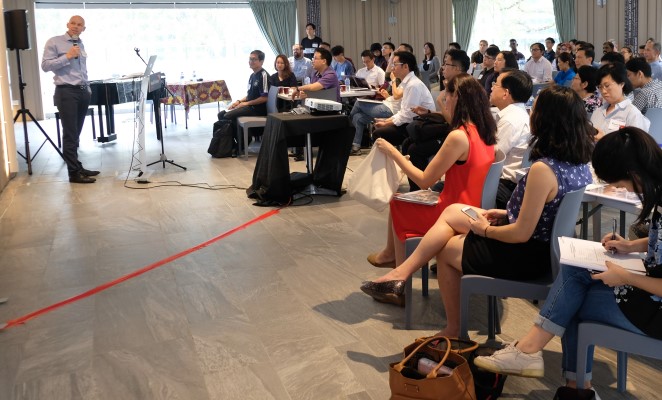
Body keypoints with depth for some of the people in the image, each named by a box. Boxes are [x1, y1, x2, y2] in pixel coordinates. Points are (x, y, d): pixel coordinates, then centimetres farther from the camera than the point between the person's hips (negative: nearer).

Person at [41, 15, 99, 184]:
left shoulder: (81, 44, 18)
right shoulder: (54, 42, -3)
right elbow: (45, 65, -11)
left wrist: (88, 89, 19)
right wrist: (67, 56, -16)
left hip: (83, 92, 7)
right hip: (66, 92, -7)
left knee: (76, 134, 11)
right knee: (70, 134, -7)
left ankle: (78, 168, 16)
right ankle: (74, 173, -7)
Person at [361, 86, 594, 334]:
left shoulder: (543, 169, -29)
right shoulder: (581, 162, -2)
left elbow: (522, 233, -27)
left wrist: (486, 229, -10)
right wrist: (507, 214, 7)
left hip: (526, 257, -9)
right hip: (548, 248, 9)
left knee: (445, 250, 14)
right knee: (452, 212, 14)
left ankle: (453, 330, 28)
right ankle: (403, 272, 16)